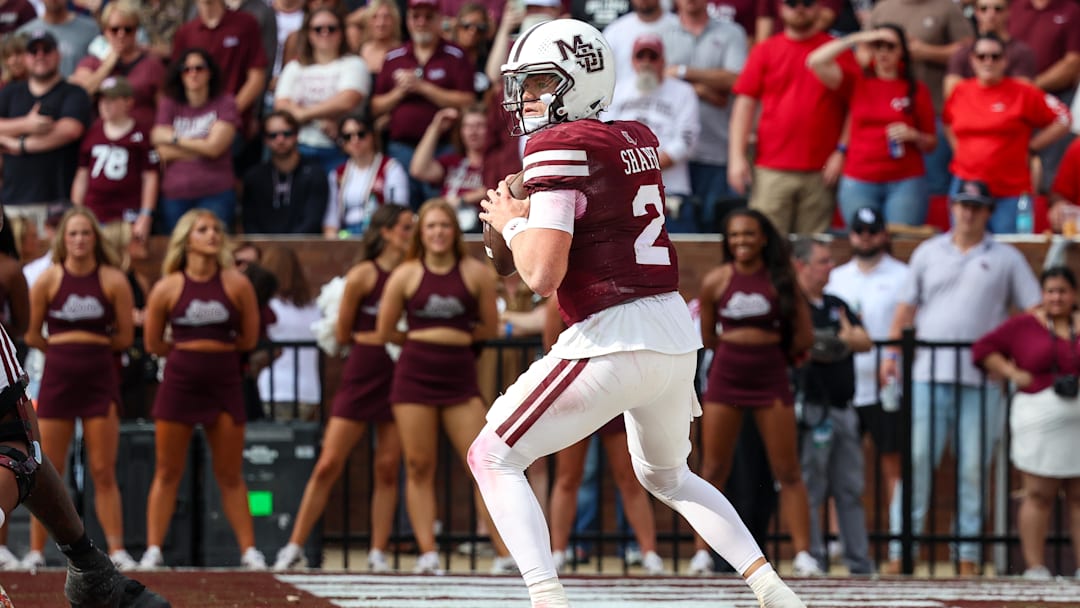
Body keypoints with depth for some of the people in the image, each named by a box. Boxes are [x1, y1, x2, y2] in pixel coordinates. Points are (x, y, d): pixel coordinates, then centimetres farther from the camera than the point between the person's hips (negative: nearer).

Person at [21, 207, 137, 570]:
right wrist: (64, 350, 8)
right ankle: (36, 551, 9)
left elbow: (125, 337, 3)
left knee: (103, 472, 0)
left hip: (100, 378, 0)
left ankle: (117, 550, 4)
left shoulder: (113, 281, 0)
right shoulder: (48, 280, 1)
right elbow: (32, 335, 6)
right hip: (57, 377, 0)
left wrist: (92, 348, 5)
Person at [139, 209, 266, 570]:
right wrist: (190, 351, 6)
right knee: (167, 473, 3)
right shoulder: (167, 288, 0)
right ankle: (153, 550, 6)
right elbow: (153, 343, 6)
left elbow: (249, 339, 5)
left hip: (224, 383, 0)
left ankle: (249, 550, 8)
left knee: (230, 476, 5)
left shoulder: (237, 285, 0)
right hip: (178, 383, 0)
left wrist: (215, 350, 5)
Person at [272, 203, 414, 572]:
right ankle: (295, 547, 1)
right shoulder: (364, 275, -4)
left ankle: (378, 552, 8)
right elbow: (342, 334, 0)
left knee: (388, 468, 2)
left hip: (397, 376, 3)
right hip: (361, 375, -3)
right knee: (328, 465, -5)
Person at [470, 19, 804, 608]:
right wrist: (528, 217, 14)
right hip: (677, 336, 8)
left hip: (611, 340, -8)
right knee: (666, 475, 31)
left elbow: (543, 274, -18)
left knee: (493, 458, 3)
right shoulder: (638, 140, 13)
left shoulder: (561, 148, -12)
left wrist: (510, 223, 0)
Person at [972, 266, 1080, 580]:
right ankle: (1034, 565, 2)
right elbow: (983, 348, 5)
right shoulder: (1024, 325, 3)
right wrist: (1013, 374, -4)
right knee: (1039, 495, -1)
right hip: (1039, 416, -2)